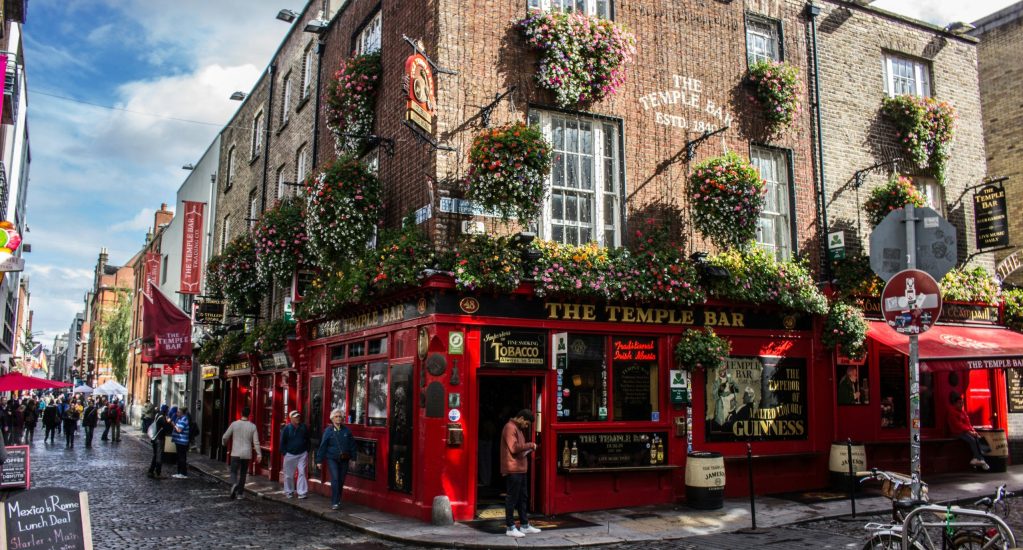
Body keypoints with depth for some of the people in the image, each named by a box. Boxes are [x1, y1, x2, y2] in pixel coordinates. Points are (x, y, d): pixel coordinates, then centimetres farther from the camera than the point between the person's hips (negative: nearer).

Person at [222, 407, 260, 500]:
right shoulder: (253, 426, -3)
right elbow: (256, 442, -8)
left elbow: (225, 437, 2)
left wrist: (224, 443, 25)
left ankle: (234, 485, -28)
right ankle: (239, 493, 18)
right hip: (247, 454, 1)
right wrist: (259, 454, -6)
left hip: (236, 454, -1)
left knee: (234, 472, 2)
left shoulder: (234, 424, -4)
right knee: (243, 474, 14)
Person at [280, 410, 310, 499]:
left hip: (302, 454, 1)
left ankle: (302, 492, -3)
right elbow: (282, 442, 1)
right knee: (289, 474, 8)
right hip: (290, 454, -1)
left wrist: (307, 451, 6)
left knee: (302, 473, -5)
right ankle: (289, 492, 24)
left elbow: (307, 440, 11)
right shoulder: (287, 428, -5)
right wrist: (285, 453, -3)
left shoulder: (304, 427, 1)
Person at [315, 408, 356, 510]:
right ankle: (334, 503, -9)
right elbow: (323, 446, -3)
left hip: (344, 460, 3)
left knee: (341, 481, 9)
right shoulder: (328, 430, -4)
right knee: (335, 479, -14)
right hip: (332, 459, -3)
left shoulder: (346, 430, 2)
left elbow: (352, 444, 7)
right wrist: (319, 460, -3)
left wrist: (352, 457, 7)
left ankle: (338, 500, 25)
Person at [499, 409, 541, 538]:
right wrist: (530, 445, -13)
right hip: (513, 469, -10)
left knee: (523, 498, 14)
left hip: (520, 469, 10)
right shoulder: (510, 427, -13)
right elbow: (514, 448, -21)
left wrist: (528, 449, 8)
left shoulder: (518, 428, 19)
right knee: (512, 498, -4)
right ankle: (510, 528, 2)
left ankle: (524, 525, 22)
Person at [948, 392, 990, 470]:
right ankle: (979, 459, -25)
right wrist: (969, 431, -19)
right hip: (958, 432, -7)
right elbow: (958, 424, -14)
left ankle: (976, 459, -24)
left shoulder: (963, 411, 17)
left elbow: (968, 423, 15)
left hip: (966, 431, 7)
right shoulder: (952, 412, -7)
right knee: (972, 440, -29)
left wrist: (973, 431, -3)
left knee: (977, 438, -19)